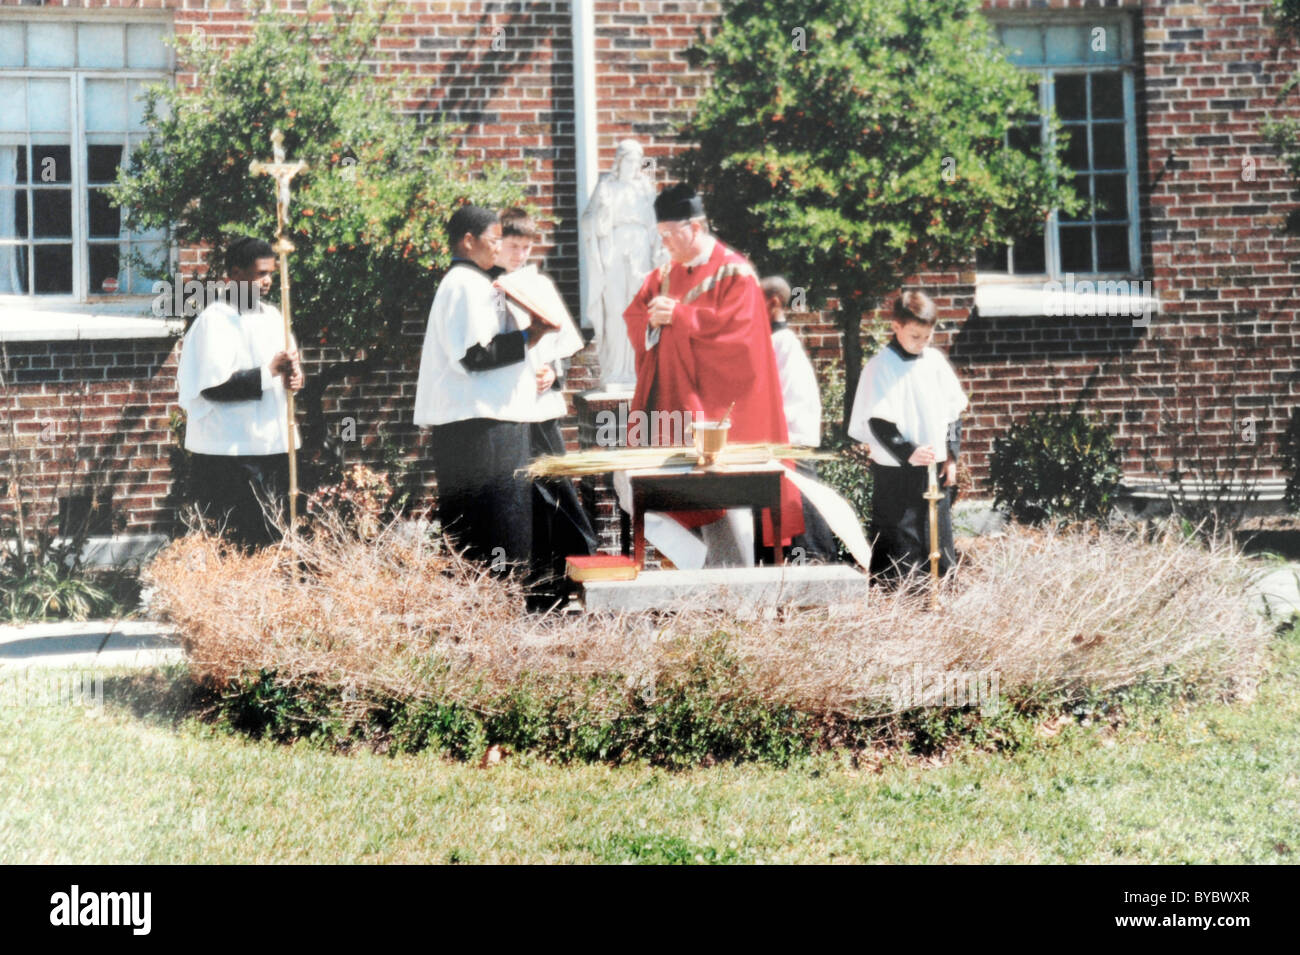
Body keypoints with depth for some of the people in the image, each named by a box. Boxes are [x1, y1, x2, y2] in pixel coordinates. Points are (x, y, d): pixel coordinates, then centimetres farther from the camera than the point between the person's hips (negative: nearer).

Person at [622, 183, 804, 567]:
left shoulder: (734, 272, -6)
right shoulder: (668, 273, 15)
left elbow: (733, 326, -17)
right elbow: (634, 315, 14)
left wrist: (678, 315, -16)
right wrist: (653, 317, -8)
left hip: (716, 399, -7)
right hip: (674, 398, 7)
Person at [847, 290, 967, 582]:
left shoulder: (935, 360, 8)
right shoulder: (881, 366, -9)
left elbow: (953, 412, 15)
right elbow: (878, 422, -14)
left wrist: (951, 456, 7)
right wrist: (908, 453, -24)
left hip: (935, 469, 6)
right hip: (895, 473, -6)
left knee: (939, 540, 11)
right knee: (898, 548, -5)